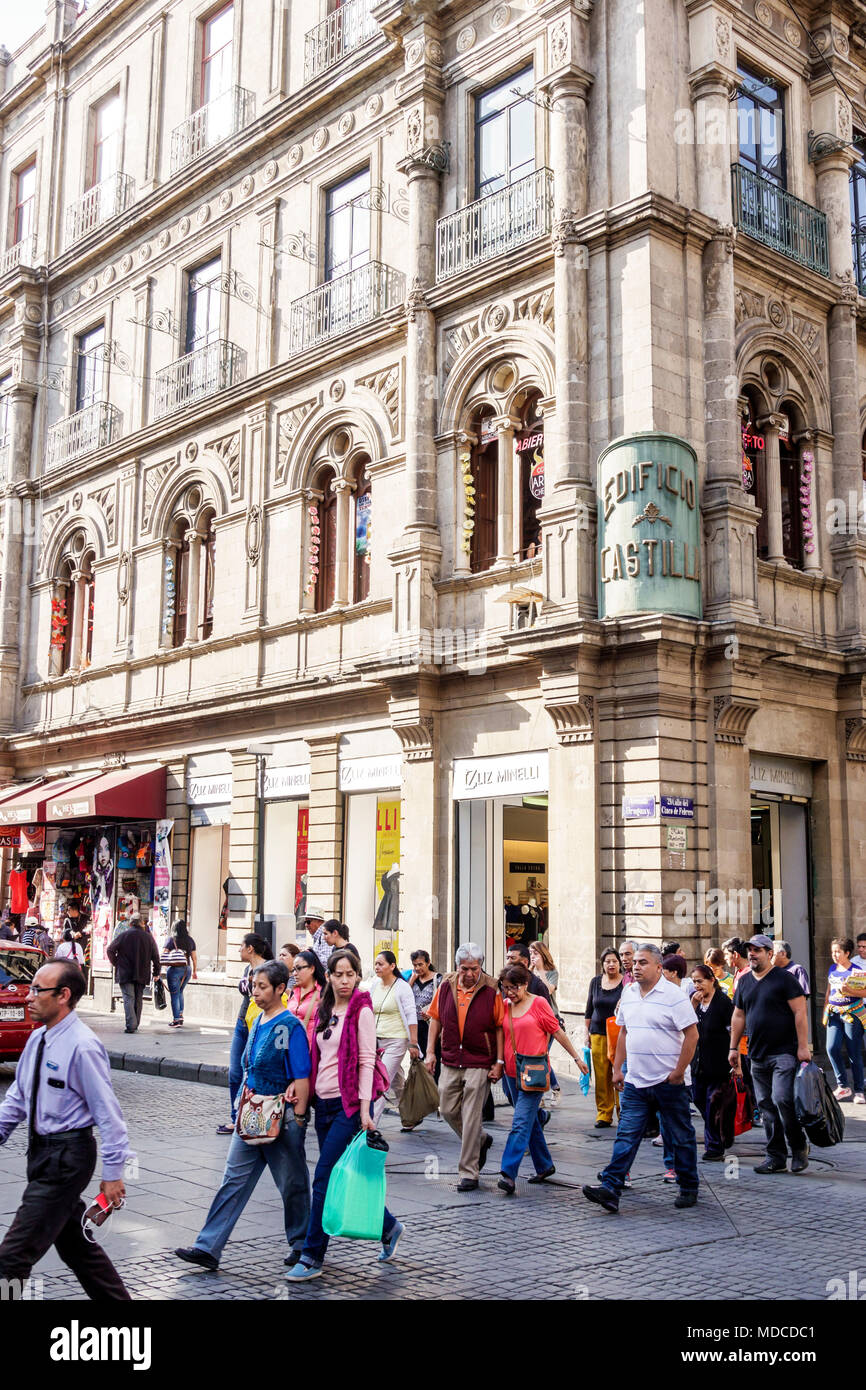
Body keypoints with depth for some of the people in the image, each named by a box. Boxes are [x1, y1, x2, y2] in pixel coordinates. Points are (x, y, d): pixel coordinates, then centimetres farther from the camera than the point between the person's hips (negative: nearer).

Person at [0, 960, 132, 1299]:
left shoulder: (82, 1046, -20)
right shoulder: (38, 1038, 5)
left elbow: (107, 1111, -18)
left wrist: (113, 1173, -16)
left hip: (67, 1156, -9)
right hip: (42, 1151, 9)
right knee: (74, 1243, 21)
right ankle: (116, 1300, 36)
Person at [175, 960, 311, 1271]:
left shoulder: (291, 1027, -16)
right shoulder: (258, 1023, 9)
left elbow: (302, 1079, -16)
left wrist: (297, 1119, -16)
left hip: (283, 1119, -7)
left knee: (292, 1183, 9)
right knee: (234, 1179, 5)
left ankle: (301, 1244, 27)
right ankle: (208, 1248, 6)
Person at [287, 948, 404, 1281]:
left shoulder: (362, 1011, -7)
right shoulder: (325, 1010, 13)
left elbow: (366, 1061, -12)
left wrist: (365, 1109, -17)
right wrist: (308, 1096, 7)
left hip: (349, 1103, -7)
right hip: (323, 1102, 7)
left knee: (324, 1178, -8)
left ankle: (312, 1257, -1)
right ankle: (389, 1227, 29)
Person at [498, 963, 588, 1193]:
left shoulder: (538, 1003, -5)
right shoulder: (504, 1006, 8)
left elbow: (557, 1032, 1)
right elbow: (499, 1035, 17)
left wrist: (577, 1057, 5)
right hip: (512, 1072, 6)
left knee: (521, 1123, -13)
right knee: (530, 1121, 15)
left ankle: (508, 1173, -18)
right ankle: (544, 1166, 29)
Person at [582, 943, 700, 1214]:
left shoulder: (673, 994, -11)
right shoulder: (629, 993, 9)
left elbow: (692, 1034, -12)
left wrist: (679, 1071, -14)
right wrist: (617, 1068, 13)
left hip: (669, 1082, -5)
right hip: (635, 1082, 5)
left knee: (681, 1138, 8)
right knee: (626, 1136, 0)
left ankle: (689, 1189, 23)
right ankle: (610, 1189, -4)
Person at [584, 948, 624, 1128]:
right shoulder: (595, 981, 10)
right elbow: (589, 1010, 16)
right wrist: (587, 1033, 14)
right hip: (598, 1034, 3)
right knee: (602, 1077, 3)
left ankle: (623, 1113, 5)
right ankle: (604, 1115, 11)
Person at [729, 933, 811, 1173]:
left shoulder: (784, 979, -5)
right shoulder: (744, 982, 13)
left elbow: (800, 1013, -9)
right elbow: (738, 1016, 20)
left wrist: (803, 1047, -14)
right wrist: (734, 1048, 16)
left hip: (784, 1053, -6)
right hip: (757, 1055, 6)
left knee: (782, 1099, -17)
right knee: (766, 1106, 6)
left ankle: (799, 1147, 3)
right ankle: (776, 1157, 14)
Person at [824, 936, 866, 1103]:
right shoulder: (832, 970, 13)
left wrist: (848, 990, -25)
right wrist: (825, 1013, 20)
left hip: (852, 1014, -5)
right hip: (834, 1014, 5)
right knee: (831, 1048, -11)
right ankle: (843, 1086, 2)